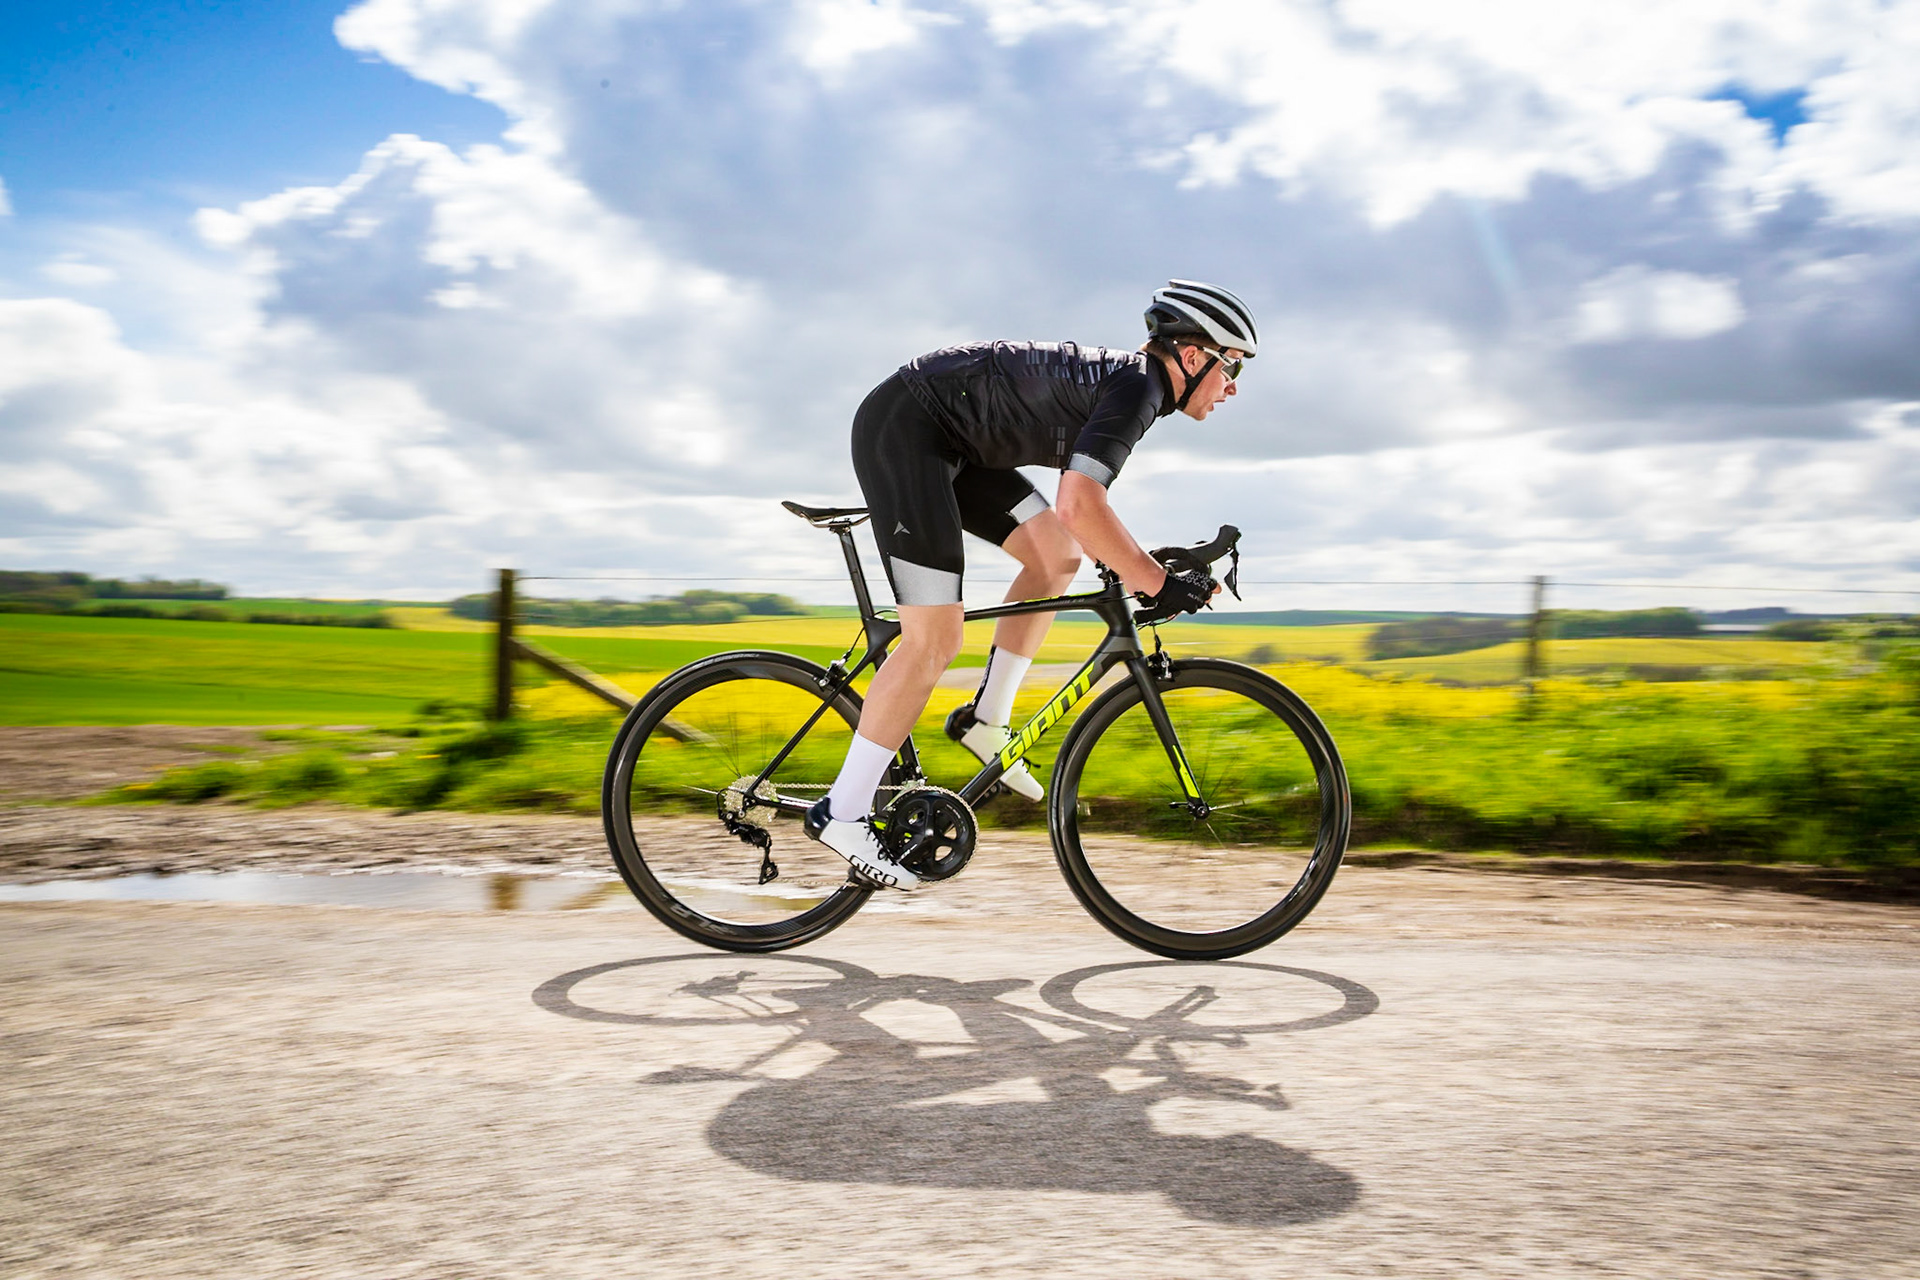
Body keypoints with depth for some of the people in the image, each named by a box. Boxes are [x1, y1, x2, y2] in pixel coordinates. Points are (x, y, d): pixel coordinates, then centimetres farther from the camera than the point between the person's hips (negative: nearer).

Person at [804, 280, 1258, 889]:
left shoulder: (1126, 378, 15)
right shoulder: (1138, 387, -15)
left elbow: (1081, 503, 24)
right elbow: (1078, 504, -28)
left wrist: (1136, 567, 19)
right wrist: (1156, 583, -21)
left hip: (949, 442, 10)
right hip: (902, 429, -10)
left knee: (1058, 553, 9)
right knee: (935, 640, -12)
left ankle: (986, 720, 14)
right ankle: (842, 813, -5)